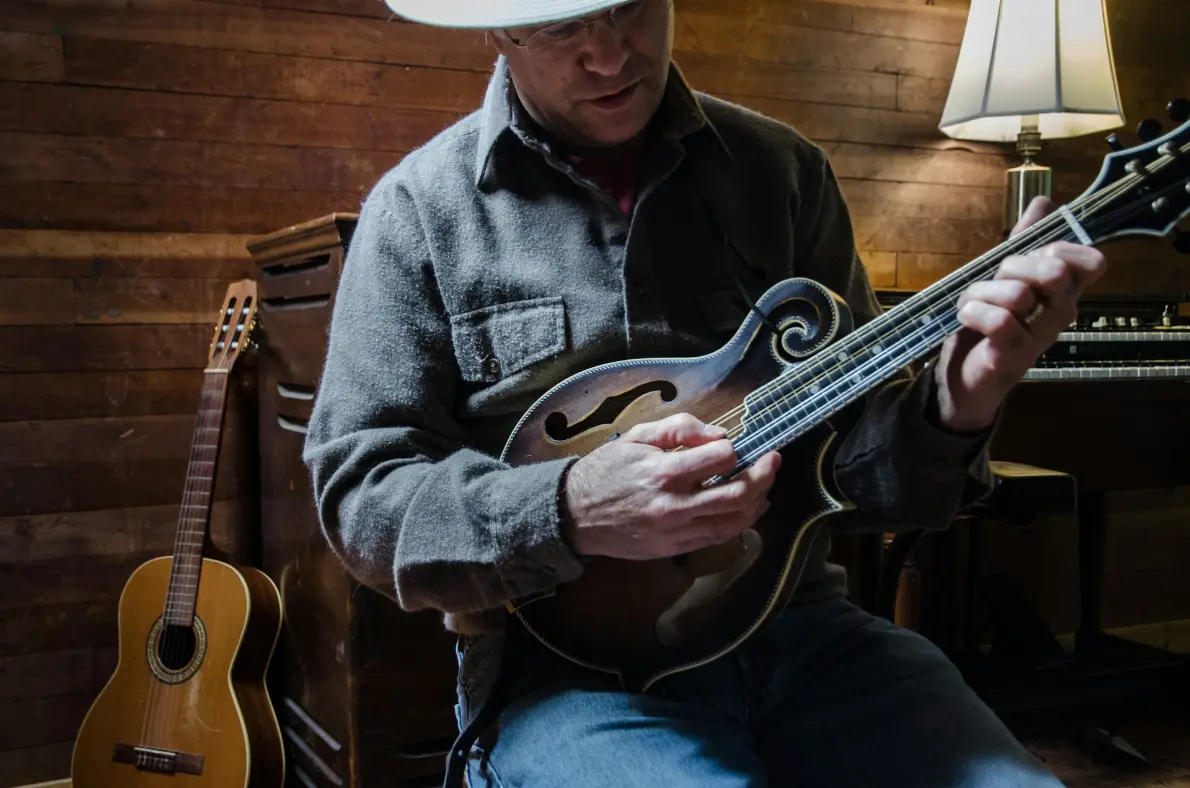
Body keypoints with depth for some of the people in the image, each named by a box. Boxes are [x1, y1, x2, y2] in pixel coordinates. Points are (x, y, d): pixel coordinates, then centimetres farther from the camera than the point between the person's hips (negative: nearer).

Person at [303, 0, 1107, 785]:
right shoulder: (422, 207, -1)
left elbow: (853, 462, 6)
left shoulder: (784, 171, 6)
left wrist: (957, 400, -16)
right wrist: (573, 513, -21)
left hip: (799, 625, 4)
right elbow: (356, 494, -5)